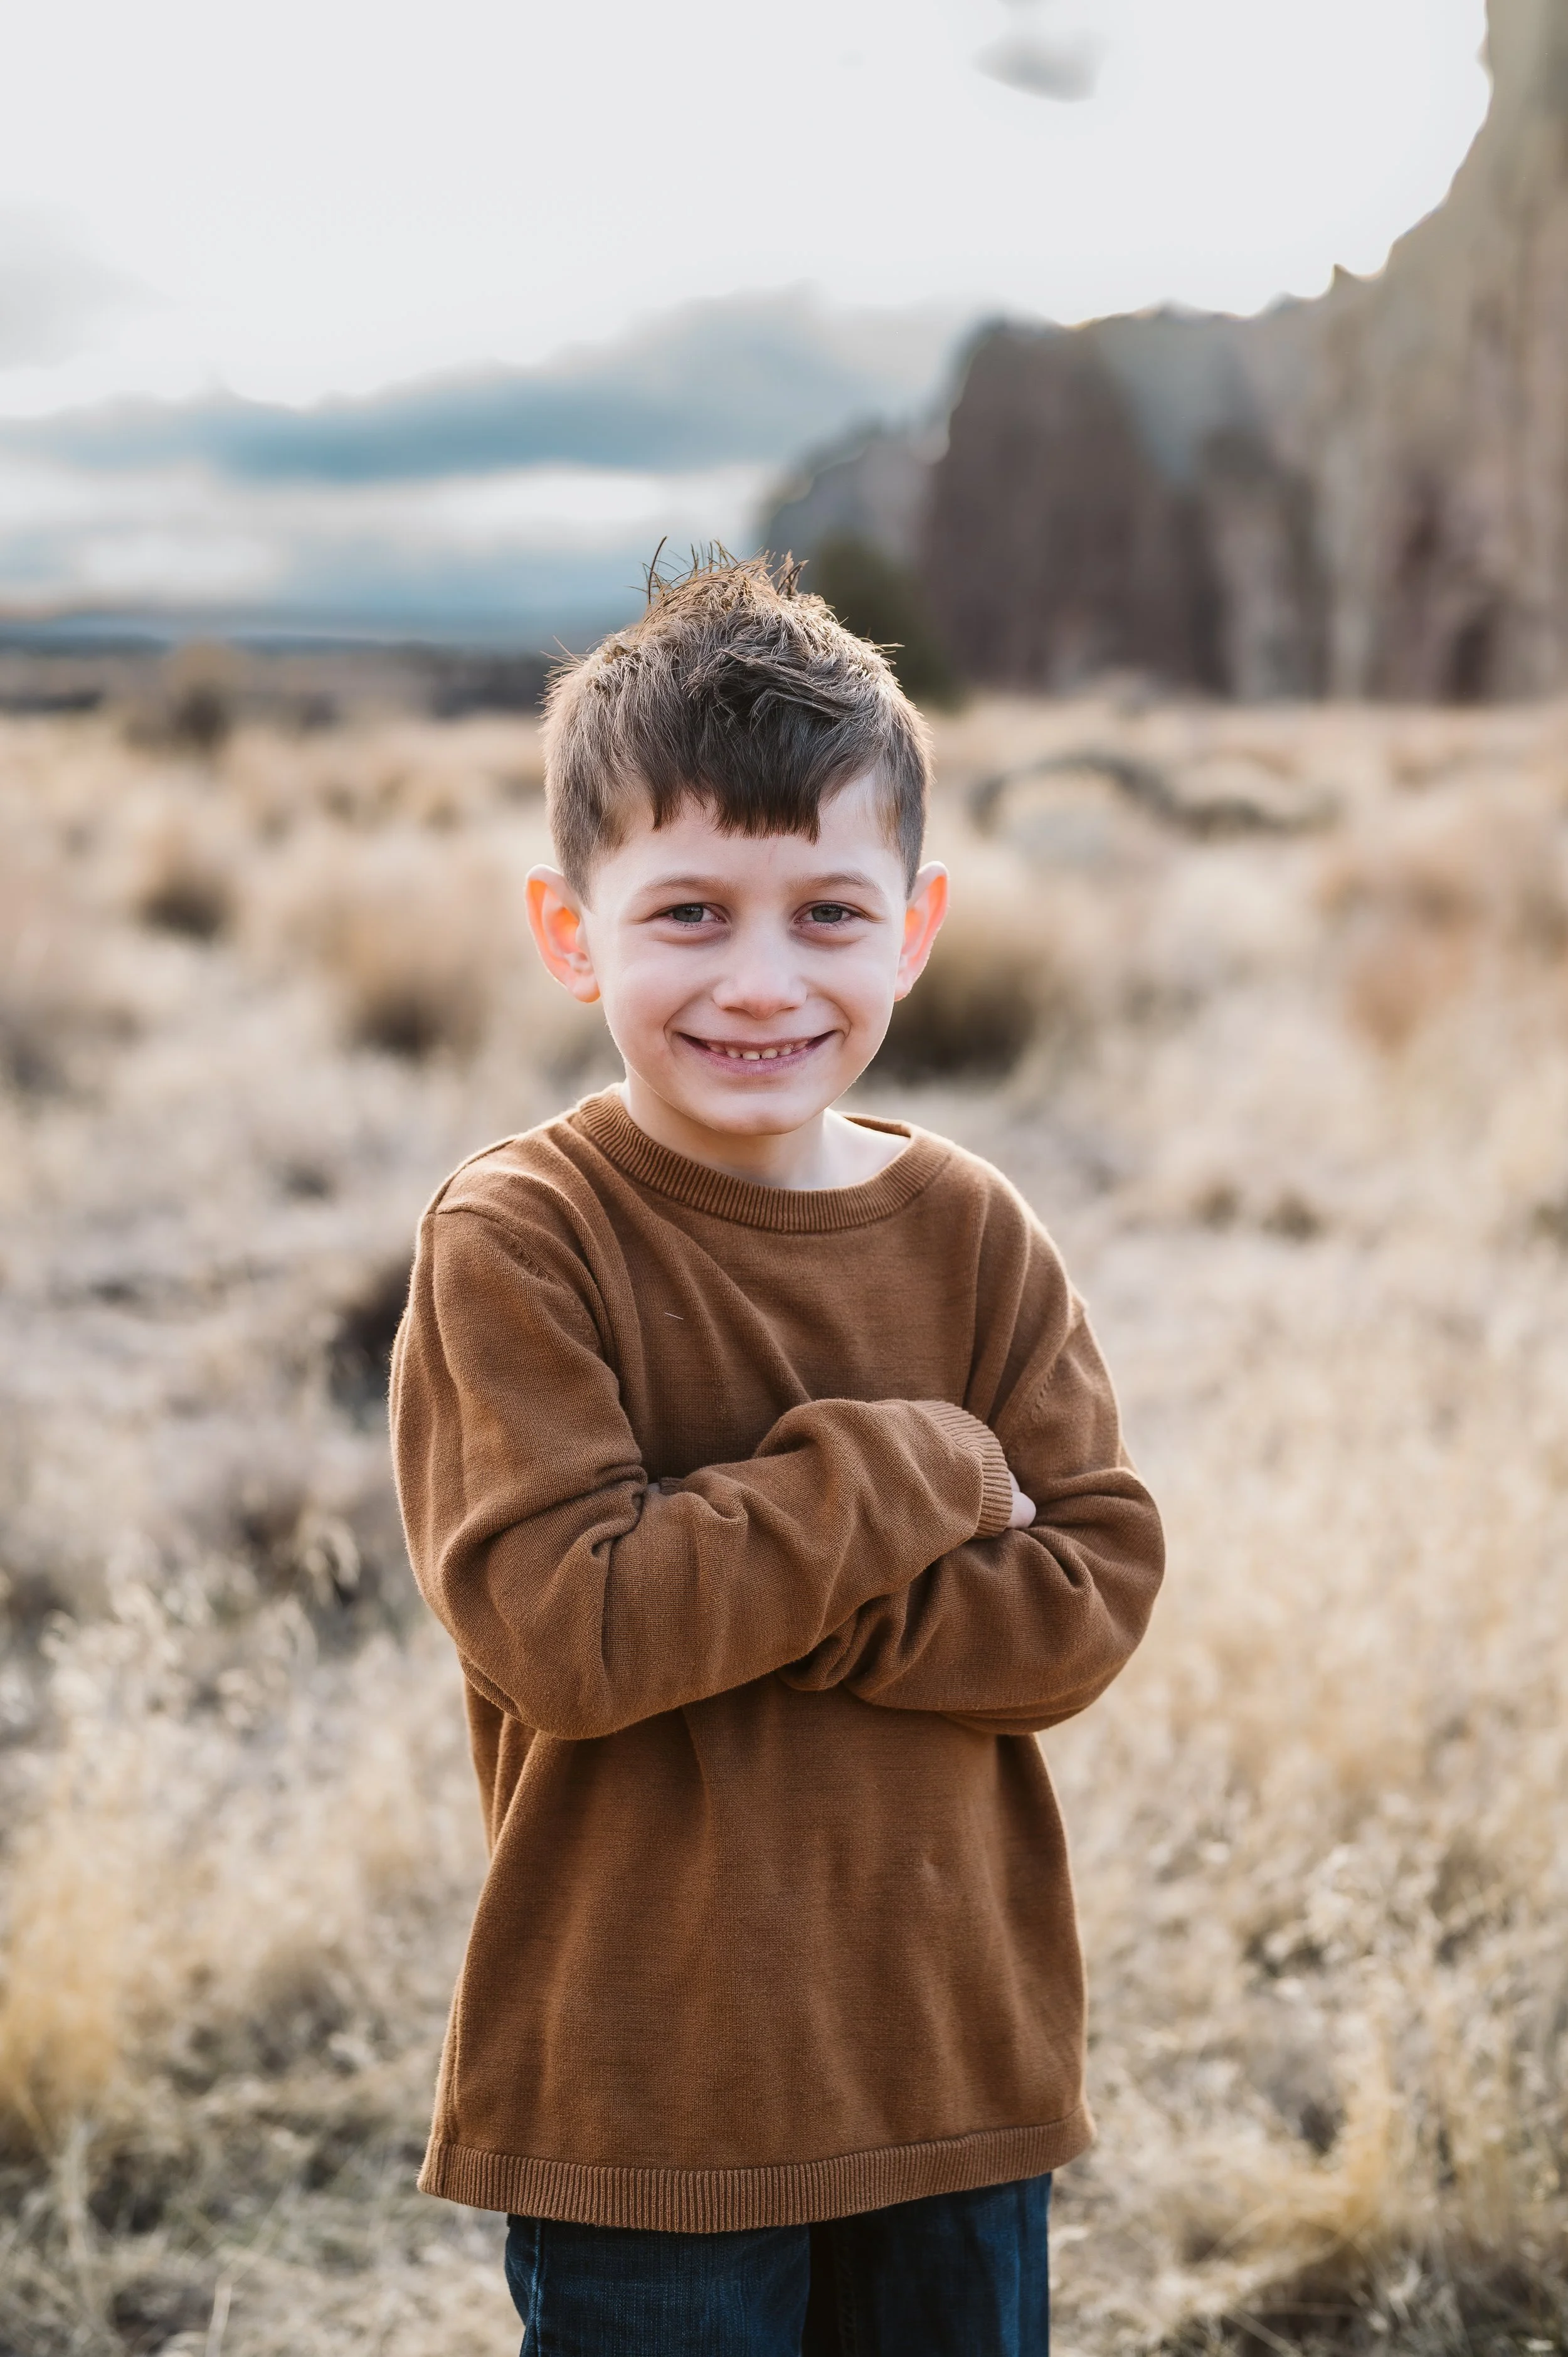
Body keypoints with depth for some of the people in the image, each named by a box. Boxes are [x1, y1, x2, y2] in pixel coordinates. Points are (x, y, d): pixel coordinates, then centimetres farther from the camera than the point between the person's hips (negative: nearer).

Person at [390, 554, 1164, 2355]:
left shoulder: (971, 1234, 0)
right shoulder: (512, 1241, -12)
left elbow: (1090, 1599, -8)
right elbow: (561, 1633, -22)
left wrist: (722, 1586, -19)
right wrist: (911, 1471, -17)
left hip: (960, 2062, 4)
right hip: (636, 2099, -4)